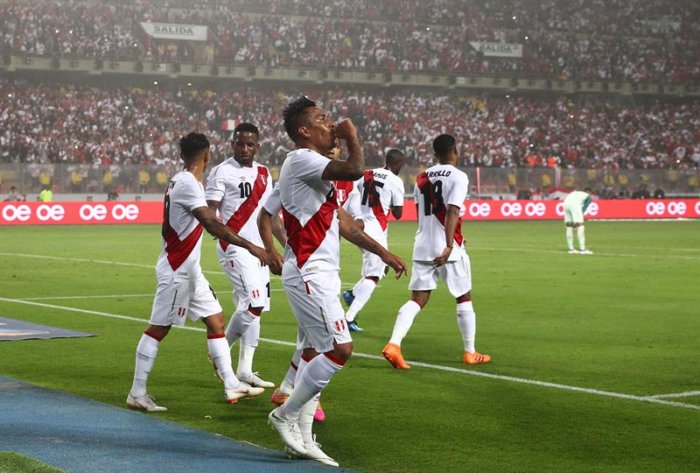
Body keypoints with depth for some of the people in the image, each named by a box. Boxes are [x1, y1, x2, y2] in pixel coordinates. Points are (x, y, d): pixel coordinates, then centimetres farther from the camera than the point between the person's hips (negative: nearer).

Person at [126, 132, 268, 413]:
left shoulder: (178, 181, 11)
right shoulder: (188, 184, -19)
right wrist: (249, 246, -31)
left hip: (188, 269, 10)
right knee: (158, 328, -3)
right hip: (177, 270, -10)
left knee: (216, 319, 9)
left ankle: (231, 385, 11)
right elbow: (212, 224, -29)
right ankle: (137, 394, 4)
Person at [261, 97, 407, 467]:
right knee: (340, 349, -13)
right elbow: (354, 171, -28)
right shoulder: (301, 159, -13)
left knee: (314, 352, 10)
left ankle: (301, 437, 13)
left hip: (318, 273, 10)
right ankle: (285, 415, -1)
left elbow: (343, 223, 23)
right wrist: (352, 136, -9)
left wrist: (384, 253, 23)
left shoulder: (315, 167, 19)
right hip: (310, 273, -10)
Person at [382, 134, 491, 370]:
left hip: (422, 246, 5)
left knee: (417, 299, 4)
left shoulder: (422, 178, 11)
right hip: (449, 248, -5)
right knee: (464, 298, 11)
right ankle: (470, 353, 18)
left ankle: (393, 344, -16)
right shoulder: (458, 177, -8)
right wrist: (449, 246, -27)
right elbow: (452, 212, -20)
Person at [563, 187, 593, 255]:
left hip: (566, 203, 6)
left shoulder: (575, 193, 40)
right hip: (574, 204, -6)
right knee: (580, 227, -4)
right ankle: (582, 249, -10)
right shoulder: (588, 197, 24)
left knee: (569, 227, 14)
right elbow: (584, 208, 10)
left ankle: (570, 248, 18)